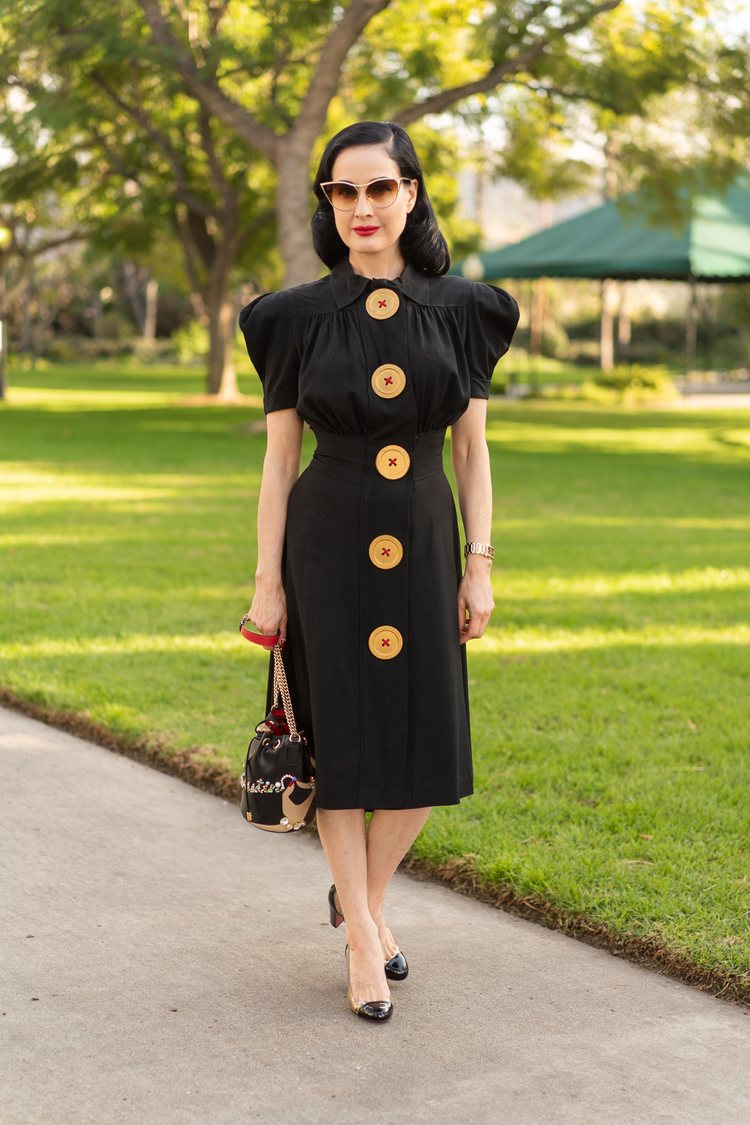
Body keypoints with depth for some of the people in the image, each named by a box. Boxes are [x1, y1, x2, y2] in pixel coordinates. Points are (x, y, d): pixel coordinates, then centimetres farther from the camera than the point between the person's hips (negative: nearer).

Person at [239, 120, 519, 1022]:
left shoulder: (461, 310, 3)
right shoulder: (299, 317, -1)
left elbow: (471, 449, 5)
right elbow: (279, 457, 0)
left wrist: (479, 565, 0)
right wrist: (267, 579, -4)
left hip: (423, 545, 2)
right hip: (328, 546, -2)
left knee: (428, 747, 4)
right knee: (342, 741, 2)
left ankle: (365, 894, 30)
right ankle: (363, 940, 15)